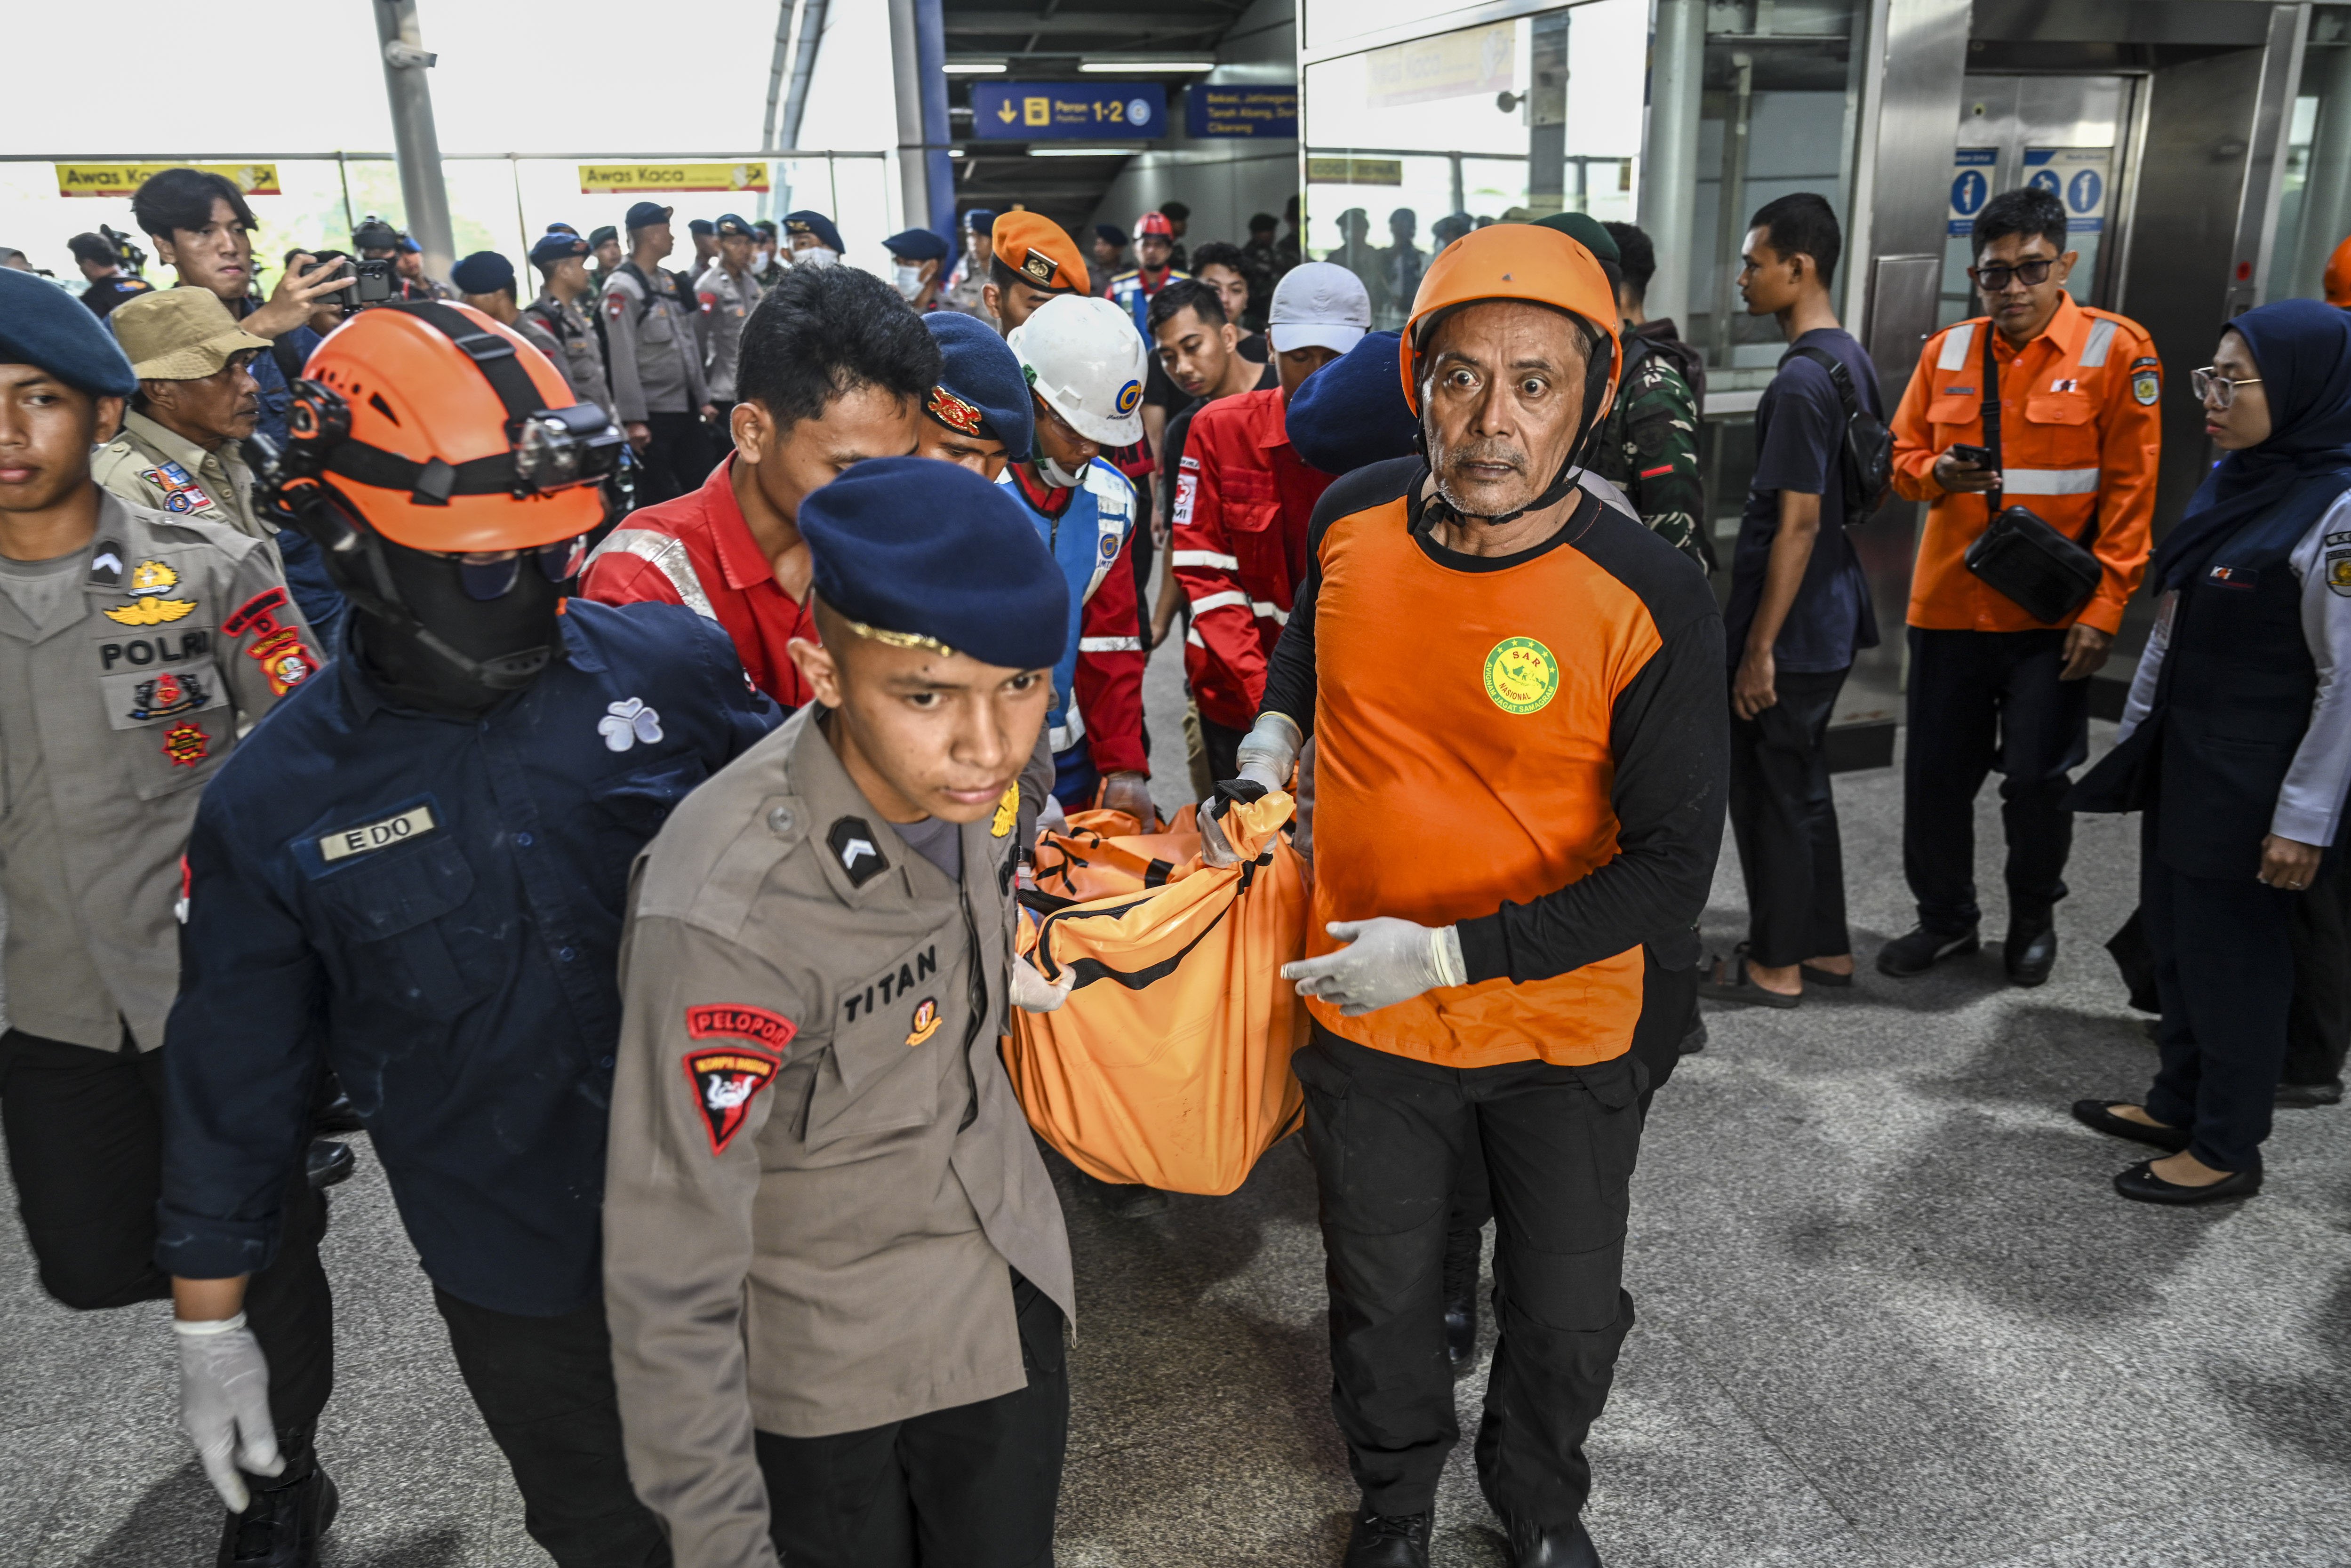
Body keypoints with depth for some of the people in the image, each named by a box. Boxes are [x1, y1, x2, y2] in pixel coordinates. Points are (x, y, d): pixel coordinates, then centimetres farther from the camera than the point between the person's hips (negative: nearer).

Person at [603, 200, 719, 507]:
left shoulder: (668, 281, 13)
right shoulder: (622, 288, -12)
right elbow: (622, 358, -17)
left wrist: (702, 398, 15)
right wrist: (633, 419, -20)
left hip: (686, 408, 8)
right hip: (653, 414, -8)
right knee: (660, 502, 2)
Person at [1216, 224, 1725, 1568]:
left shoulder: (1653, 602, -23)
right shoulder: (1354, 521, -10)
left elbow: (1671, 866, -21)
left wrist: (1447, 952, -25)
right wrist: (1272, 748, -5)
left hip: (1567, 1027, -2)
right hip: (1368, 1014, 3)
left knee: (1567, 1314, 20)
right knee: (1384, 1297, 22)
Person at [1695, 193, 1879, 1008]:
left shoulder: (1802, 380, -20)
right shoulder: (1853, 360, 10)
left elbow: (1798, 523, -22)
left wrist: (1760, 648, -19)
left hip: (1790, 628, -9)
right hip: (1832, 617, 10)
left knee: (1768, 791, 3)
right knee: (1804, 782, 18)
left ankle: (1775, 965, 15)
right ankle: (1825, 947, 30)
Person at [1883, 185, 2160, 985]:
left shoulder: (2115, 350, -4)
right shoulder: (1946, 352, 6)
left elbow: (2130, 492, -5)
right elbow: (1904, 454, 13)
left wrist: (2104, 609, -10)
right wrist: (1935, 475, -11)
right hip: (1949, 603, 3)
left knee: (2036, 777, 2)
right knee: (1935, 771, 8)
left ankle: (2034, 916, 28)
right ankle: (1945, 918, 28)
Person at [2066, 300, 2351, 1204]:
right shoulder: (2230, 481, 7)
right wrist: (2136, 733, 18)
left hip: (2252, 780, -8)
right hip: (2180, 757, 8)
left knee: (2232, 951, 3)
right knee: (2176, 933, 16)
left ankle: (2227, 1150, 19)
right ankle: (2178, 1104, 33)